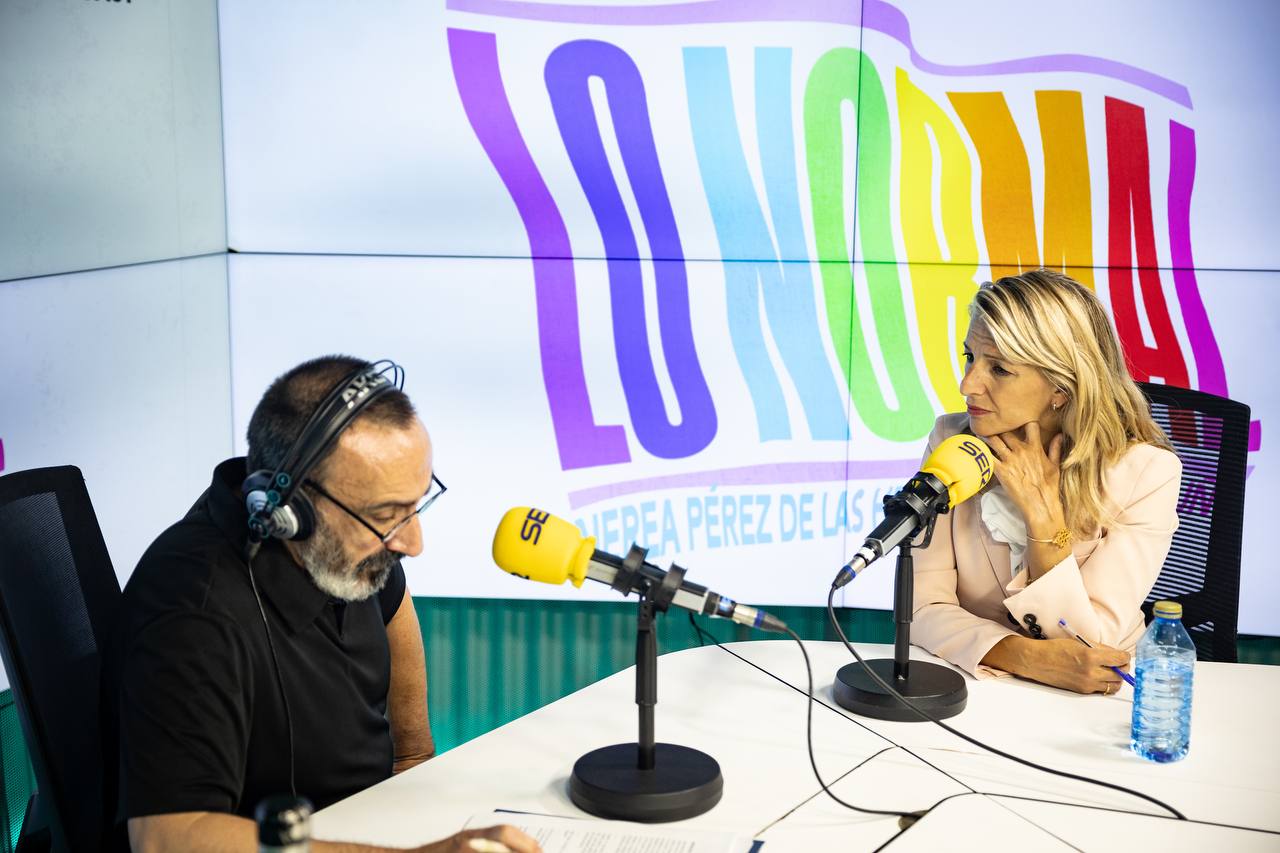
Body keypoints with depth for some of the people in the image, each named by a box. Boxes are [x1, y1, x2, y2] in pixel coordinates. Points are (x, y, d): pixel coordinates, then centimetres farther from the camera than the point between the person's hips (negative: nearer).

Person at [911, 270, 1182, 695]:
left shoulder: (1147, 472, -12)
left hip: (1097, 701, -1)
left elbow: (1086, 645, -13)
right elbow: (925, 608, -8)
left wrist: (1041, 512, -20)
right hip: (976, 685, 1)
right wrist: (1027, 657, -23)